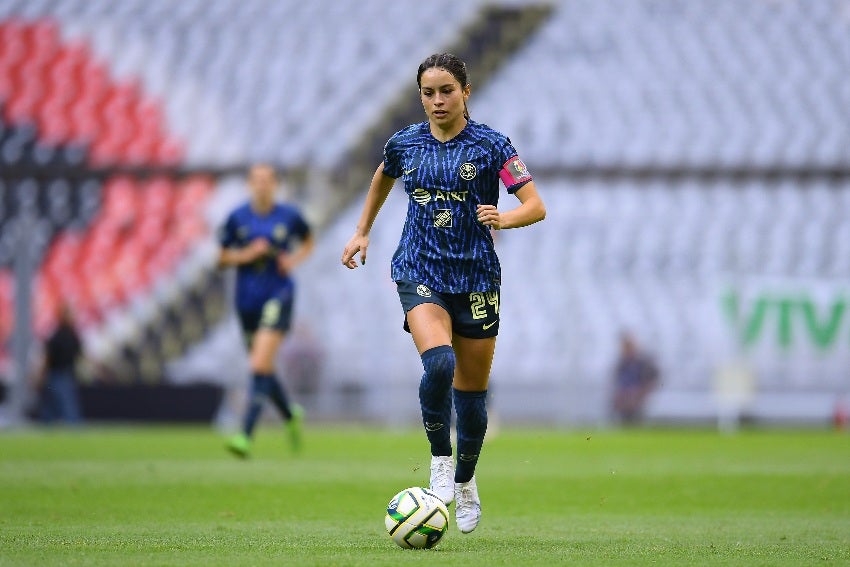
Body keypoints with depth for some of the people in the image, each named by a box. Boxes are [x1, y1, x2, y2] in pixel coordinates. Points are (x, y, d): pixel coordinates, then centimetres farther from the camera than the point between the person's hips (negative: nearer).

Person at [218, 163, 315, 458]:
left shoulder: (288, 216, 0)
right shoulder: (237, 218, 1)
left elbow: (308, 242, 18)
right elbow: (221, 258, 5)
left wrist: (295, 259, -1)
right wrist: (245, 254, -13)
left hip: (278, 295, -3)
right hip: (247, 298, 3)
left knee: (261, 364, -18)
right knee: (263, 369, 13)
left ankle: (246, 435, -23)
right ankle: (291, 415, 42)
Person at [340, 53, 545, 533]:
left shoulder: (490, 146, -6)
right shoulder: (405, 144, 3)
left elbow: (536, 206, -11)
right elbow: (384, 178, 27)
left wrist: (503, 218, -31)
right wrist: (363, 232, 28)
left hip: (476, 278, 0)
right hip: (419, 274, 0)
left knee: (472, 389, 8)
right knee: (439, 364, -26)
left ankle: (466, 480, 31)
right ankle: (440, 460, -6)